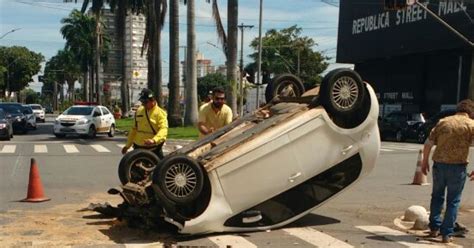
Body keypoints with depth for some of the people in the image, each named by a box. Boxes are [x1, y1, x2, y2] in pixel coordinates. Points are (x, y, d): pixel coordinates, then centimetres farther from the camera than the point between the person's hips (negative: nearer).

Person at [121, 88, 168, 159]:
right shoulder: (139, 111, 8)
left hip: (154, 150, -5)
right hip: (138, 148, 5)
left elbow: (163, 129, -25)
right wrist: (128, 145, 18)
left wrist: (154, 140, -43)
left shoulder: (160, 113, -10)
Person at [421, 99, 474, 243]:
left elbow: (428, 144, 5)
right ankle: (447, 234, 10)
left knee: (437, 196, 20)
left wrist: (425, 162, 14)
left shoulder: (443, 122, 7)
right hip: (458, 166, -2)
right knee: (453, 201, 9)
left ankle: (434, 228, 24)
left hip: (439, 164, 3)